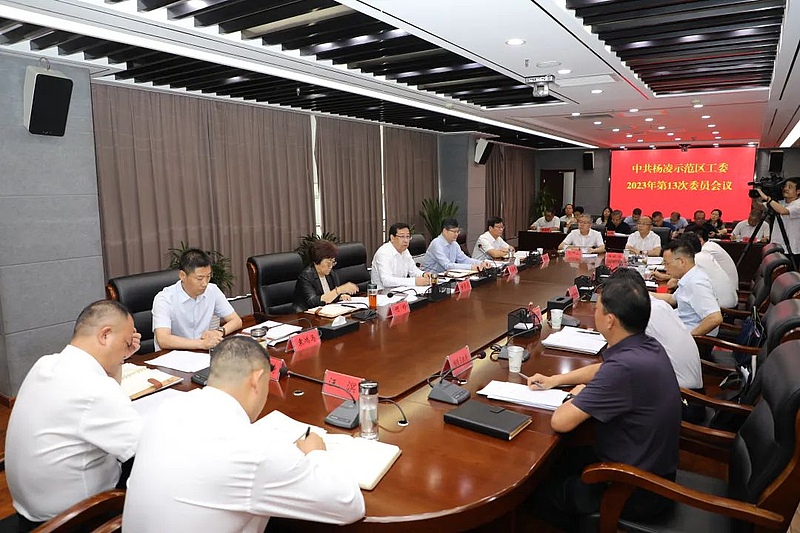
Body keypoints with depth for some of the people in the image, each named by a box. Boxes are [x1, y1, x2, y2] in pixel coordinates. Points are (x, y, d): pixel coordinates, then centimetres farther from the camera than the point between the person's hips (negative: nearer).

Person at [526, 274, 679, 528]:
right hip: (654, 469, 8)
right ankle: (574, 520, 42)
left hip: (638, 494, -8)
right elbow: (603, 369, 16)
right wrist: (554, 380, 11)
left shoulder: (625, 367, -36)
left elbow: (560, 422, -30)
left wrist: (577, 396, -10)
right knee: (557, 460, 23)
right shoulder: (647, 345, -6)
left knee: (539, 487, 10)